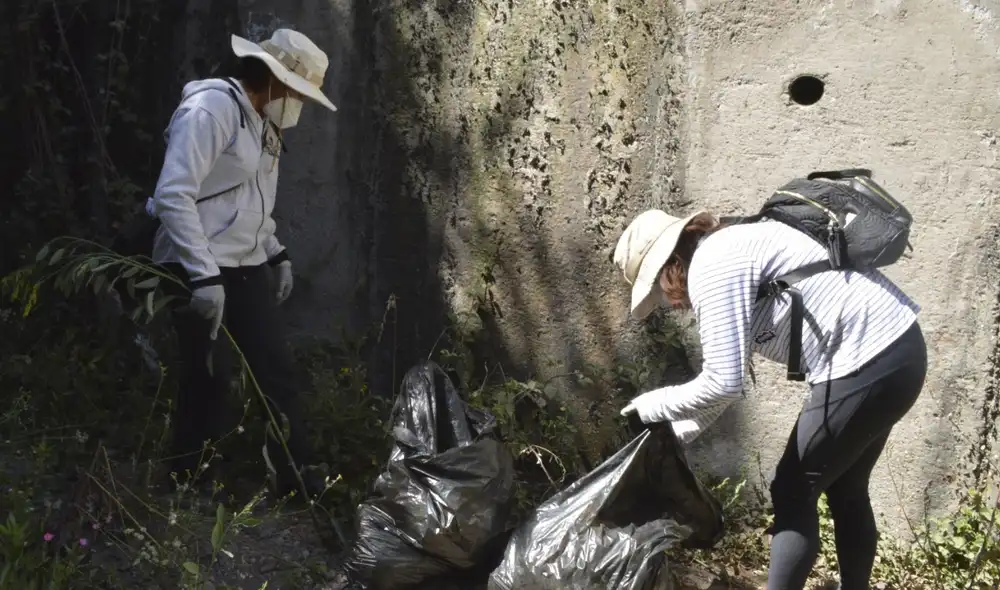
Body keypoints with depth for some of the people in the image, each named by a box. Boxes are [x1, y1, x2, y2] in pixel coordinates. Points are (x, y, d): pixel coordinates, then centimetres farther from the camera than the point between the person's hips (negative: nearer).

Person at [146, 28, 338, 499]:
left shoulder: (262, 124, 14)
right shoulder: (211, 109, -15)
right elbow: (173, 195, -23)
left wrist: (276, 254, 17)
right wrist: (204, 276, -26)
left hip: (246, 268, 9)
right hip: (199, 271, -9)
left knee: (277, 372, 6)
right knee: (210, 380, -6)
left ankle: (299, 484, 12)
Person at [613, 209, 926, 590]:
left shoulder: (710, 269, -12)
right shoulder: (730, 252, 19)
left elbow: (723, 383, -16)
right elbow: (729, 373, 25)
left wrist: (654, 406, 0)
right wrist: (674, 434, 26)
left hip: (866, 363, -10)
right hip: (898, 351, 10)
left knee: (793, 494, 2)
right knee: (845, 491, 21)